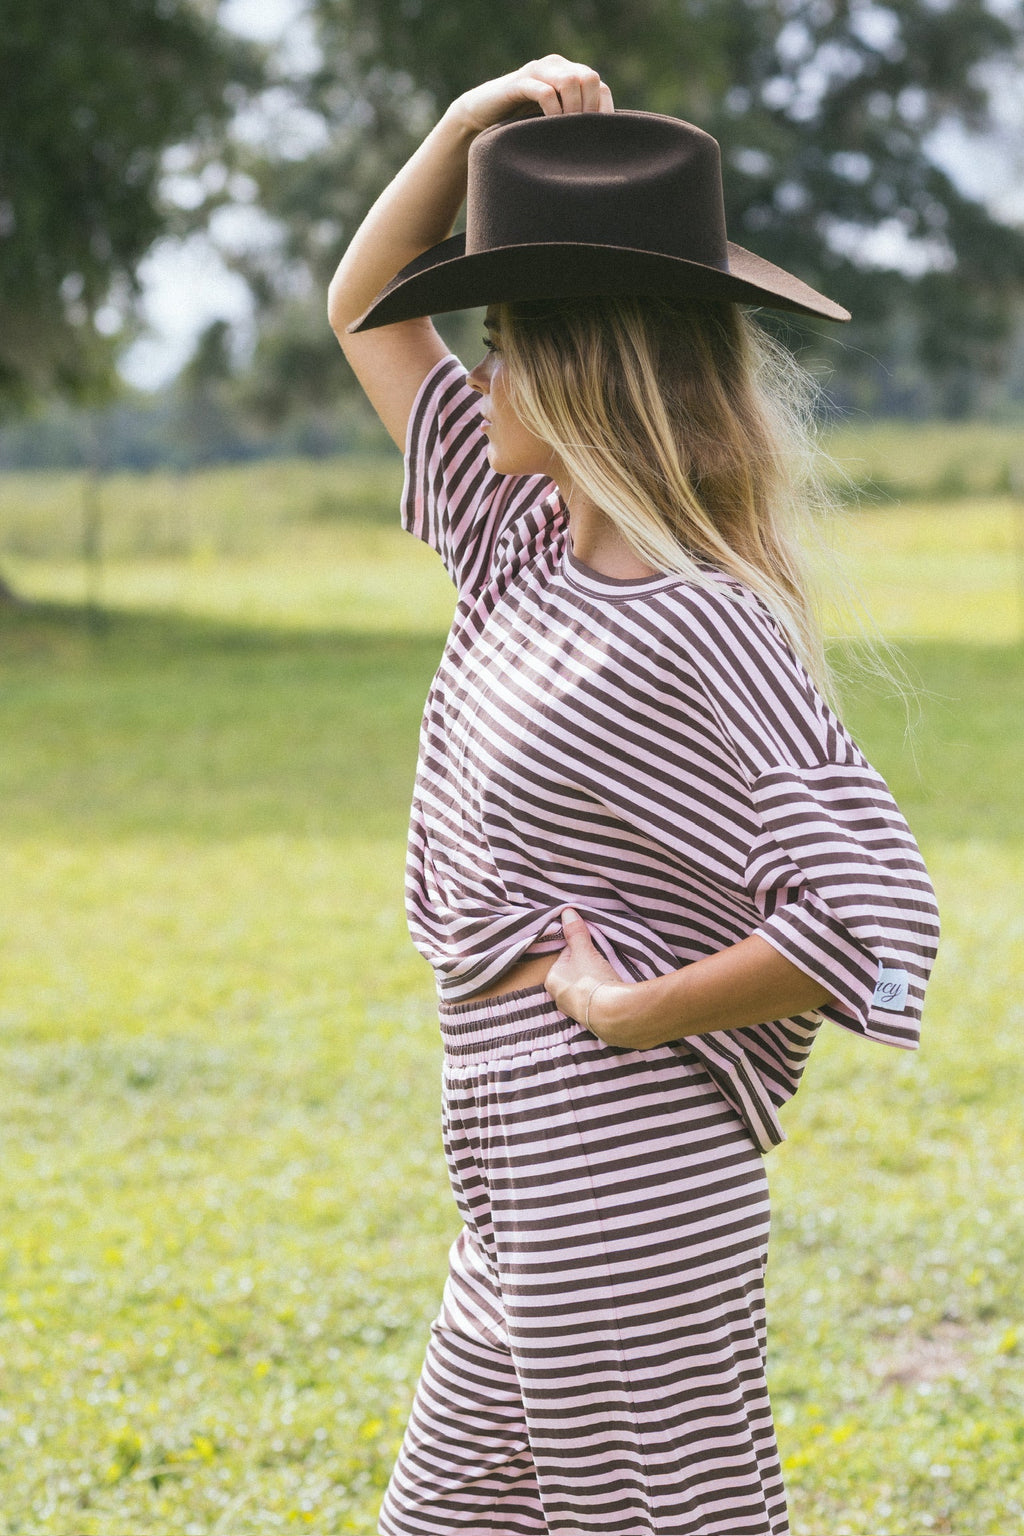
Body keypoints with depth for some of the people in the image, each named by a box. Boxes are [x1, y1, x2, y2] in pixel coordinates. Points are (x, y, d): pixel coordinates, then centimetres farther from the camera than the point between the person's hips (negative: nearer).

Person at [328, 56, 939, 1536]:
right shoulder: (527, 551, 9)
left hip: (629, 1183, -9)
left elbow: (873, 913, -25)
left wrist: (635, 1010, -16)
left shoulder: (702, 630, -17)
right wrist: (472, 122, 7)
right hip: (525, 1200, 9)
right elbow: (367, 312, 21)